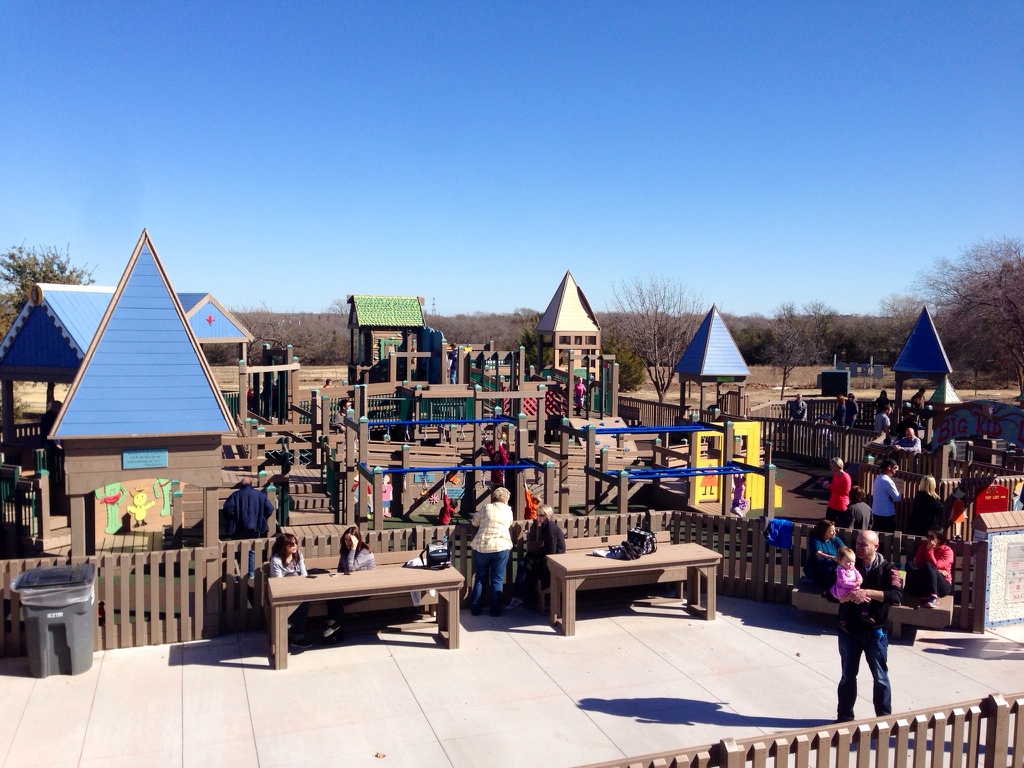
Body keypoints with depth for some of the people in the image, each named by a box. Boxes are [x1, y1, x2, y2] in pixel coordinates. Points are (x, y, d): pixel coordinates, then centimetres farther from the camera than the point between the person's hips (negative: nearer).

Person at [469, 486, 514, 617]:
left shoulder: (485, 509, 3)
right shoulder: (508, 511, 5)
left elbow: (474, 522, 15)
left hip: (481, 547, 1)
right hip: (501, 547, -1)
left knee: (480, 579, 11)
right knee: (497, 580, 7)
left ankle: (475, 609, 16)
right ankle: (495, 610, 10)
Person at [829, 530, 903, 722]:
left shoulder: (887, 569, -4)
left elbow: (897, 595, -19)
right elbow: (831, 594, -4)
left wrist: (867, 592, -27)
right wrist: (849, 596, -24)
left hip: (875, 631, -2)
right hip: (849, 630, 2)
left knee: (880, 677, 8)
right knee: (848, 676, 12)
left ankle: (884, 718, 23)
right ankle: (844, 716, 25)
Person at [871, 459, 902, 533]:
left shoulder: (878, 478, 9)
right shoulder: (887, 481, -19)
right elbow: (897, 498, -15)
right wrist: (901, 495, 7)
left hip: (876, 512, 9)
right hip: (886, 514, -9)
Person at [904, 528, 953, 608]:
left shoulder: (947, 551, -3)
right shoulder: (924, 546, 8)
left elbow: (935, 565, -18)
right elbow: (917, 563, -5)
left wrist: (930, 550, -17)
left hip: (943, 586, -3)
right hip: (925, 584, 3)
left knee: (928, 566, -33)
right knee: (909, 565, -24)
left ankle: (933, 597, -42)